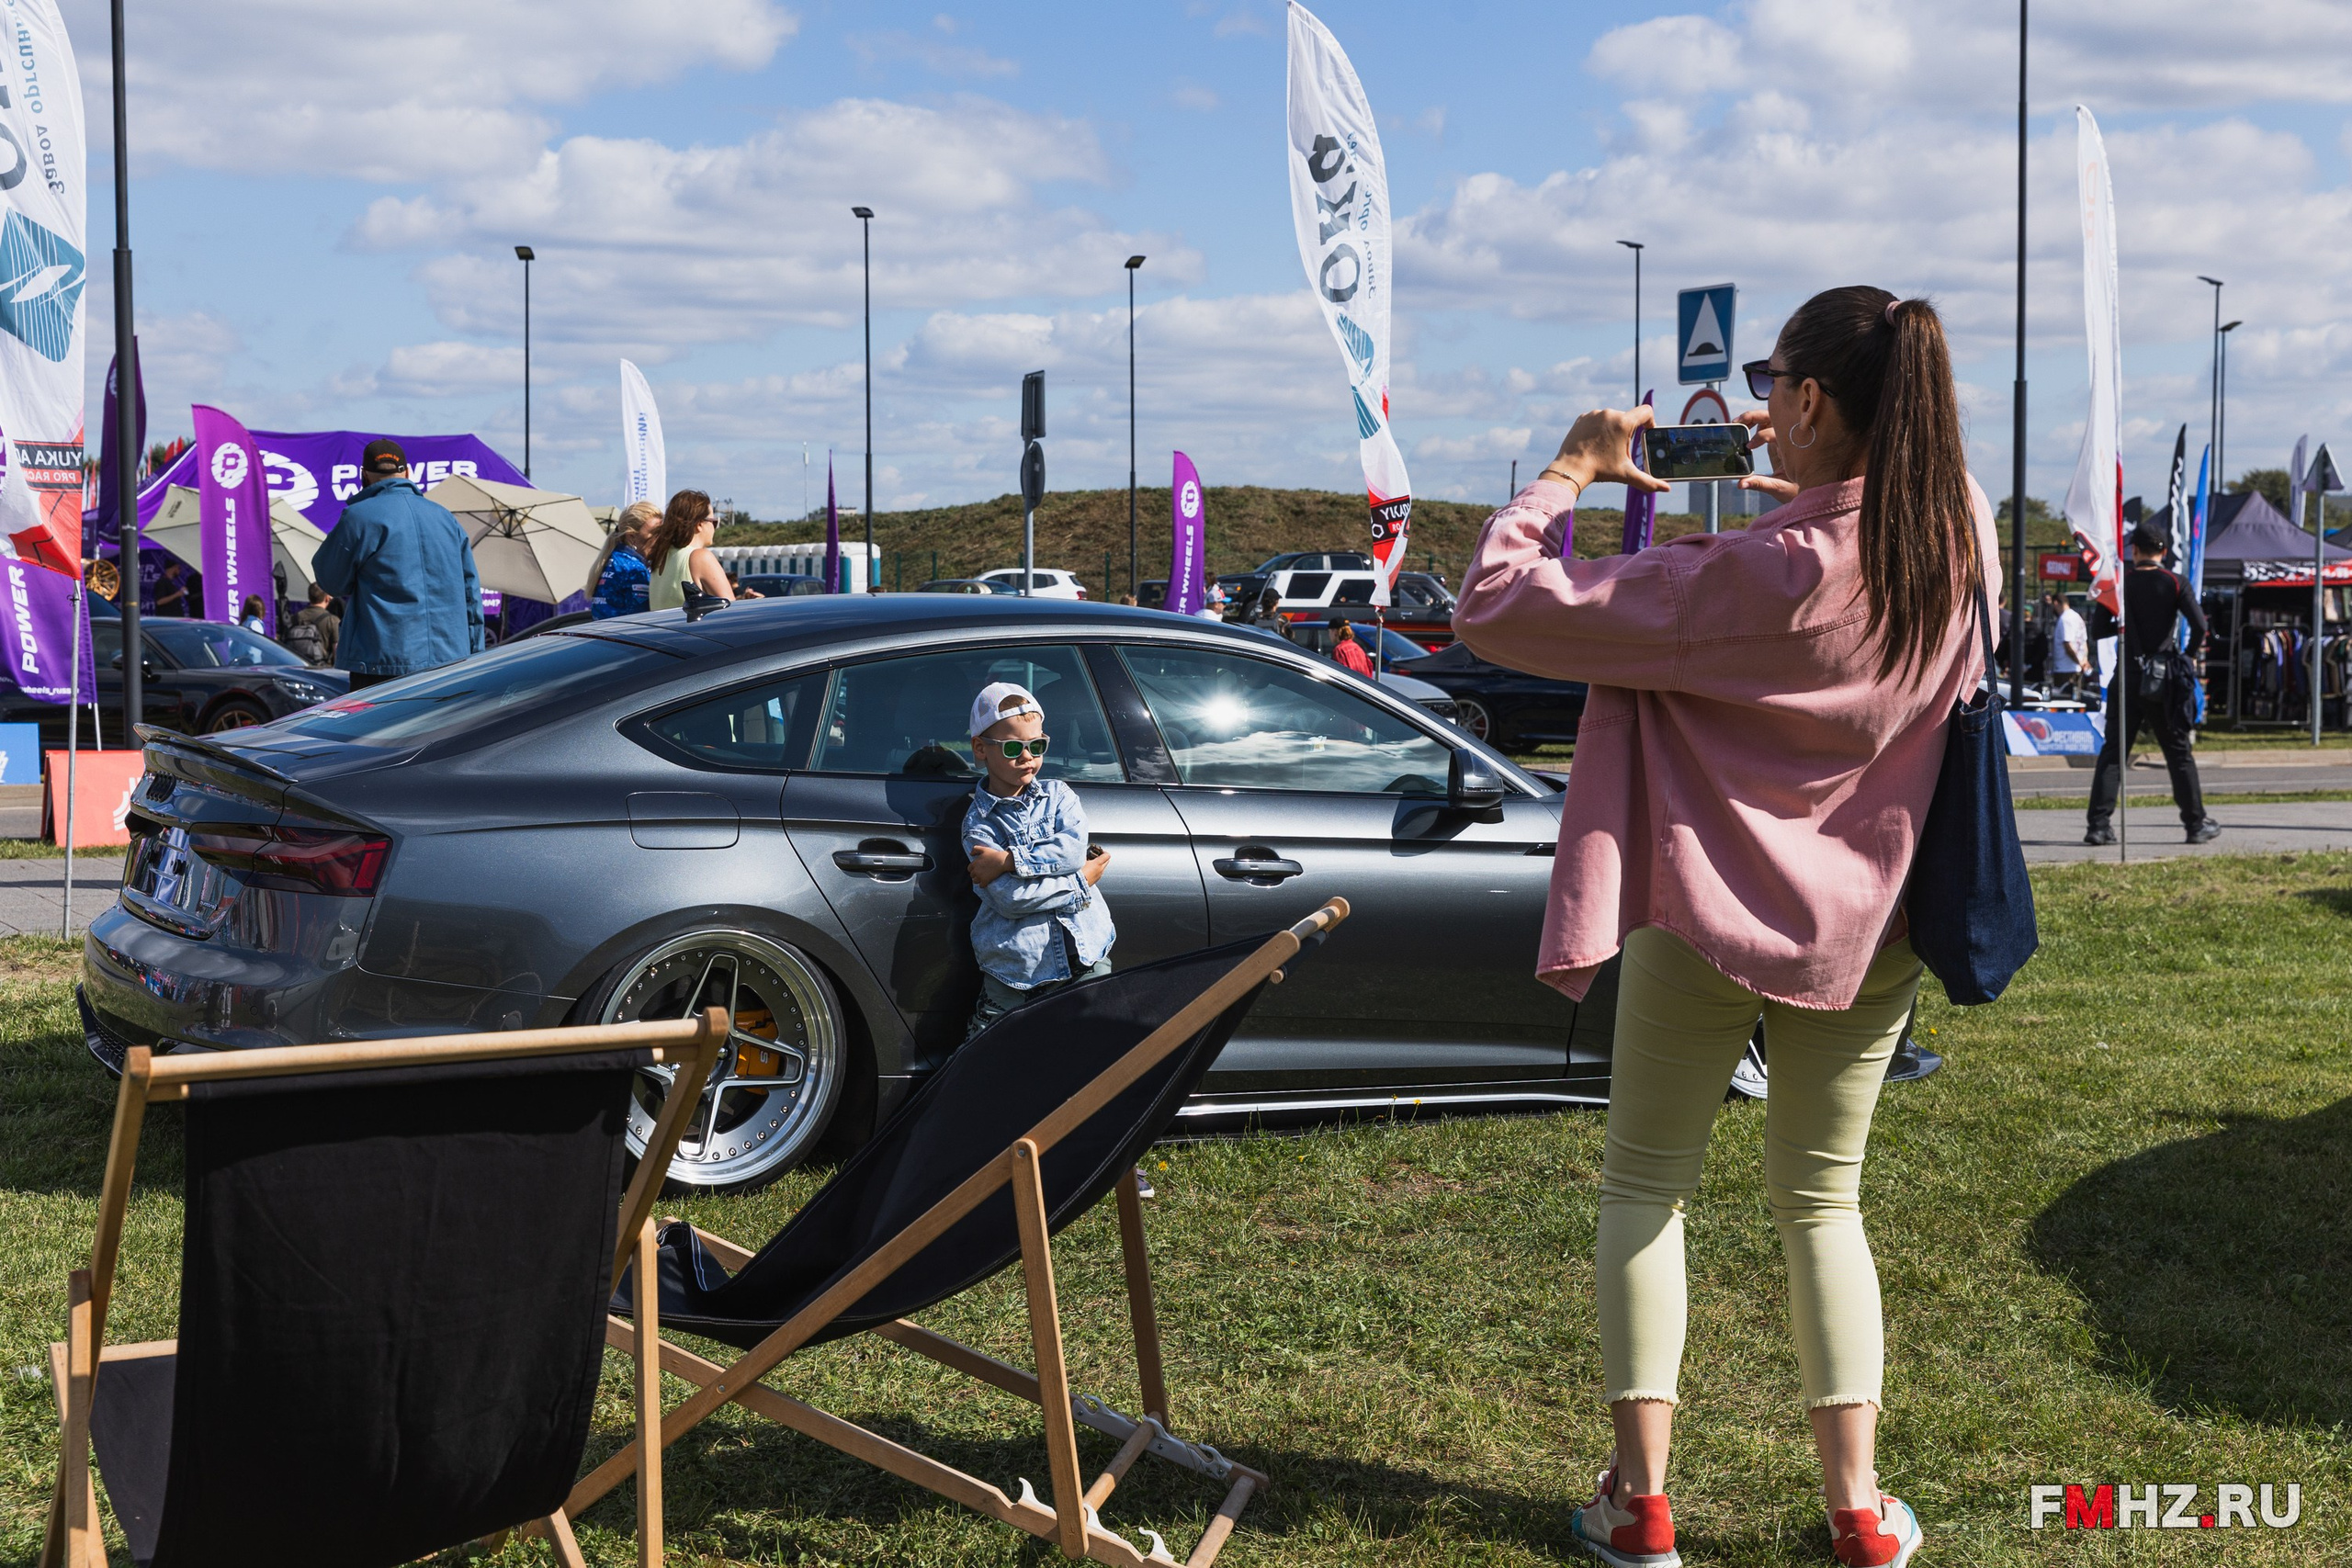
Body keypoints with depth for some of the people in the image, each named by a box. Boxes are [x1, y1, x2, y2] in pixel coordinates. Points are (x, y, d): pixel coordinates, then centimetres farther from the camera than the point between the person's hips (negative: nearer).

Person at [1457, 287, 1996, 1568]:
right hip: (1869, 925, 5)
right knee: (1821, 1201, 18)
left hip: (1711, 920, -5)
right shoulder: (1964, 533, -9)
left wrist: (1570, 471, -10)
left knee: (1647, 1187, 13)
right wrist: (1808, 487, 10)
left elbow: (1495, 607, -23)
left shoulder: (1750, 576, -26)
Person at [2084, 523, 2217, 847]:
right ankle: (2196, 824, 11)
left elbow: (2097, 630, 0)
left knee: (2113, 752, 4)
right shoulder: (2175, 584, -2)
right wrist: (2192, 654, 5)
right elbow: (2199, 625, -12)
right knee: (2179, 753, 8)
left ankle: (2098, 824, -4)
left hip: (2128, 675, 1)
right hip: (2165, 678, -1)